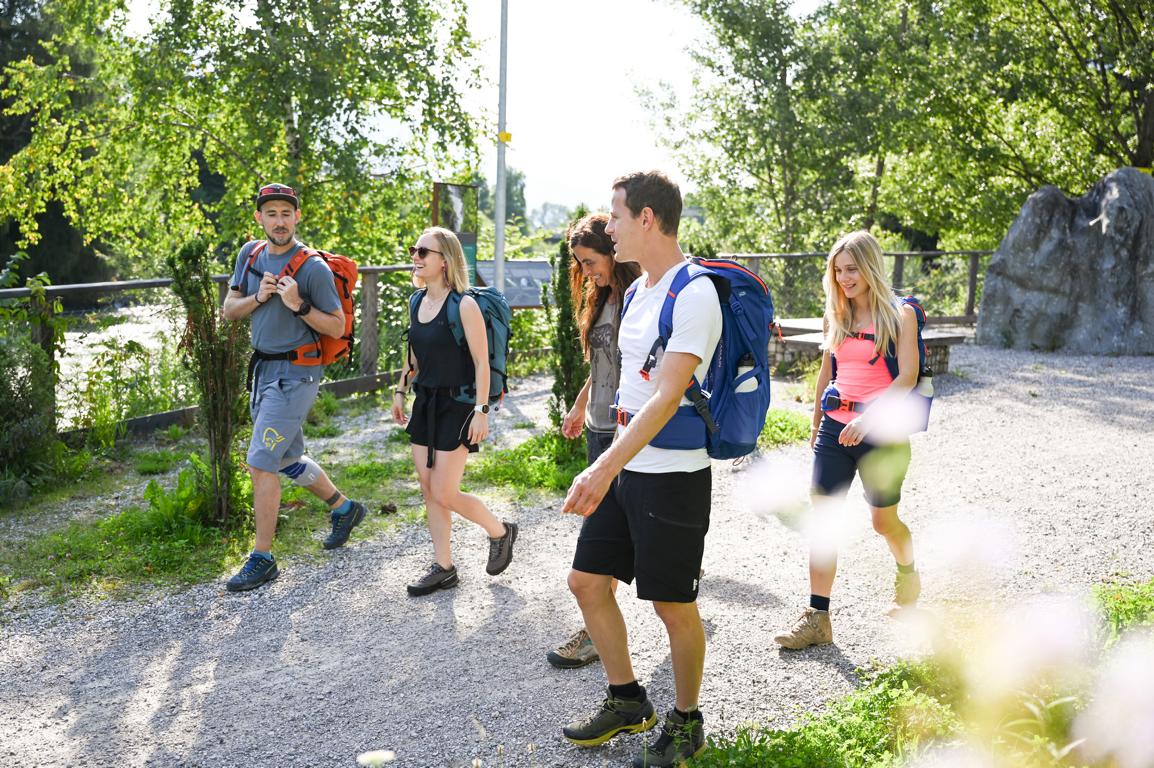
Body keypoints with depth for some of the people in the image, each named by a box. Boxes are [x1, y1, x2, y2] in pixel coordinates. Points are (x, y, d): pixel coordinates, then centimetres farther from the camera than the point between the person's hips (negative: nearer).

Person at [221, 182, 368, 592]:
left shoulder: (313, 268, -14)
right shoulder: (250, 253, 6)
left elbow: (338, 327, -11)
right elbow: (229, 309, 10)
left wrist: (298, 305, -23)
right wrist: (258, 298, -9)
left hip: (295, 374, -8)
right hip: (262, 370, 8)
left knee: (261, 463, -11)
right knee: (287, 459, 19)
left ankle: (262, 559, -1)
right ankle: (343, 508, 41)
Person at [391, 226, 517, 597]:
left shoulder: (464, 305, -15)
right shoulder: (418, 302, 7)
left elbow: (481, 361, -15)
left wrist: (481, 410, -18)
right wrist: (400, 390, 17)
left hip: (456, 405, -7)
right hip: (425, 403, 7)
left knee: (445, 494, -5)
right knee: (428, 490, 8)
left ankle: (500, 531, 21)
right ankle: (443, 567, 19)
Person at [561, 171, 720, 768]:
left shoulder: (693, 295, -18)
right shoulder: (638, 290, 11)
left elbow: (667, 397, -27)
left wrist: (606, 468, -34)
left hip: (673, 476, -9)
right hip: (626, 468, 9)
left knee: (672, 605, 4)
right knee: (587, 581, 12)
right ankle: (627, 701, 30)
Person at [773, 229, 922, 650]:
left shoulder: (899, 315, -6)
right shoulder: (836, 316, 10)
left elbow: (907, 376, -14)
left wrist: (869, 416, -27)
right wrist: (816, 424, 18)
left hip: (881, 430, -4)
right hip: (835, 427, 5)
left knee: (884, 520, 9)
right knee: (822, 519, -3)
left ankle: (907, 571, 43)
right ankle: (817, 617, 0)